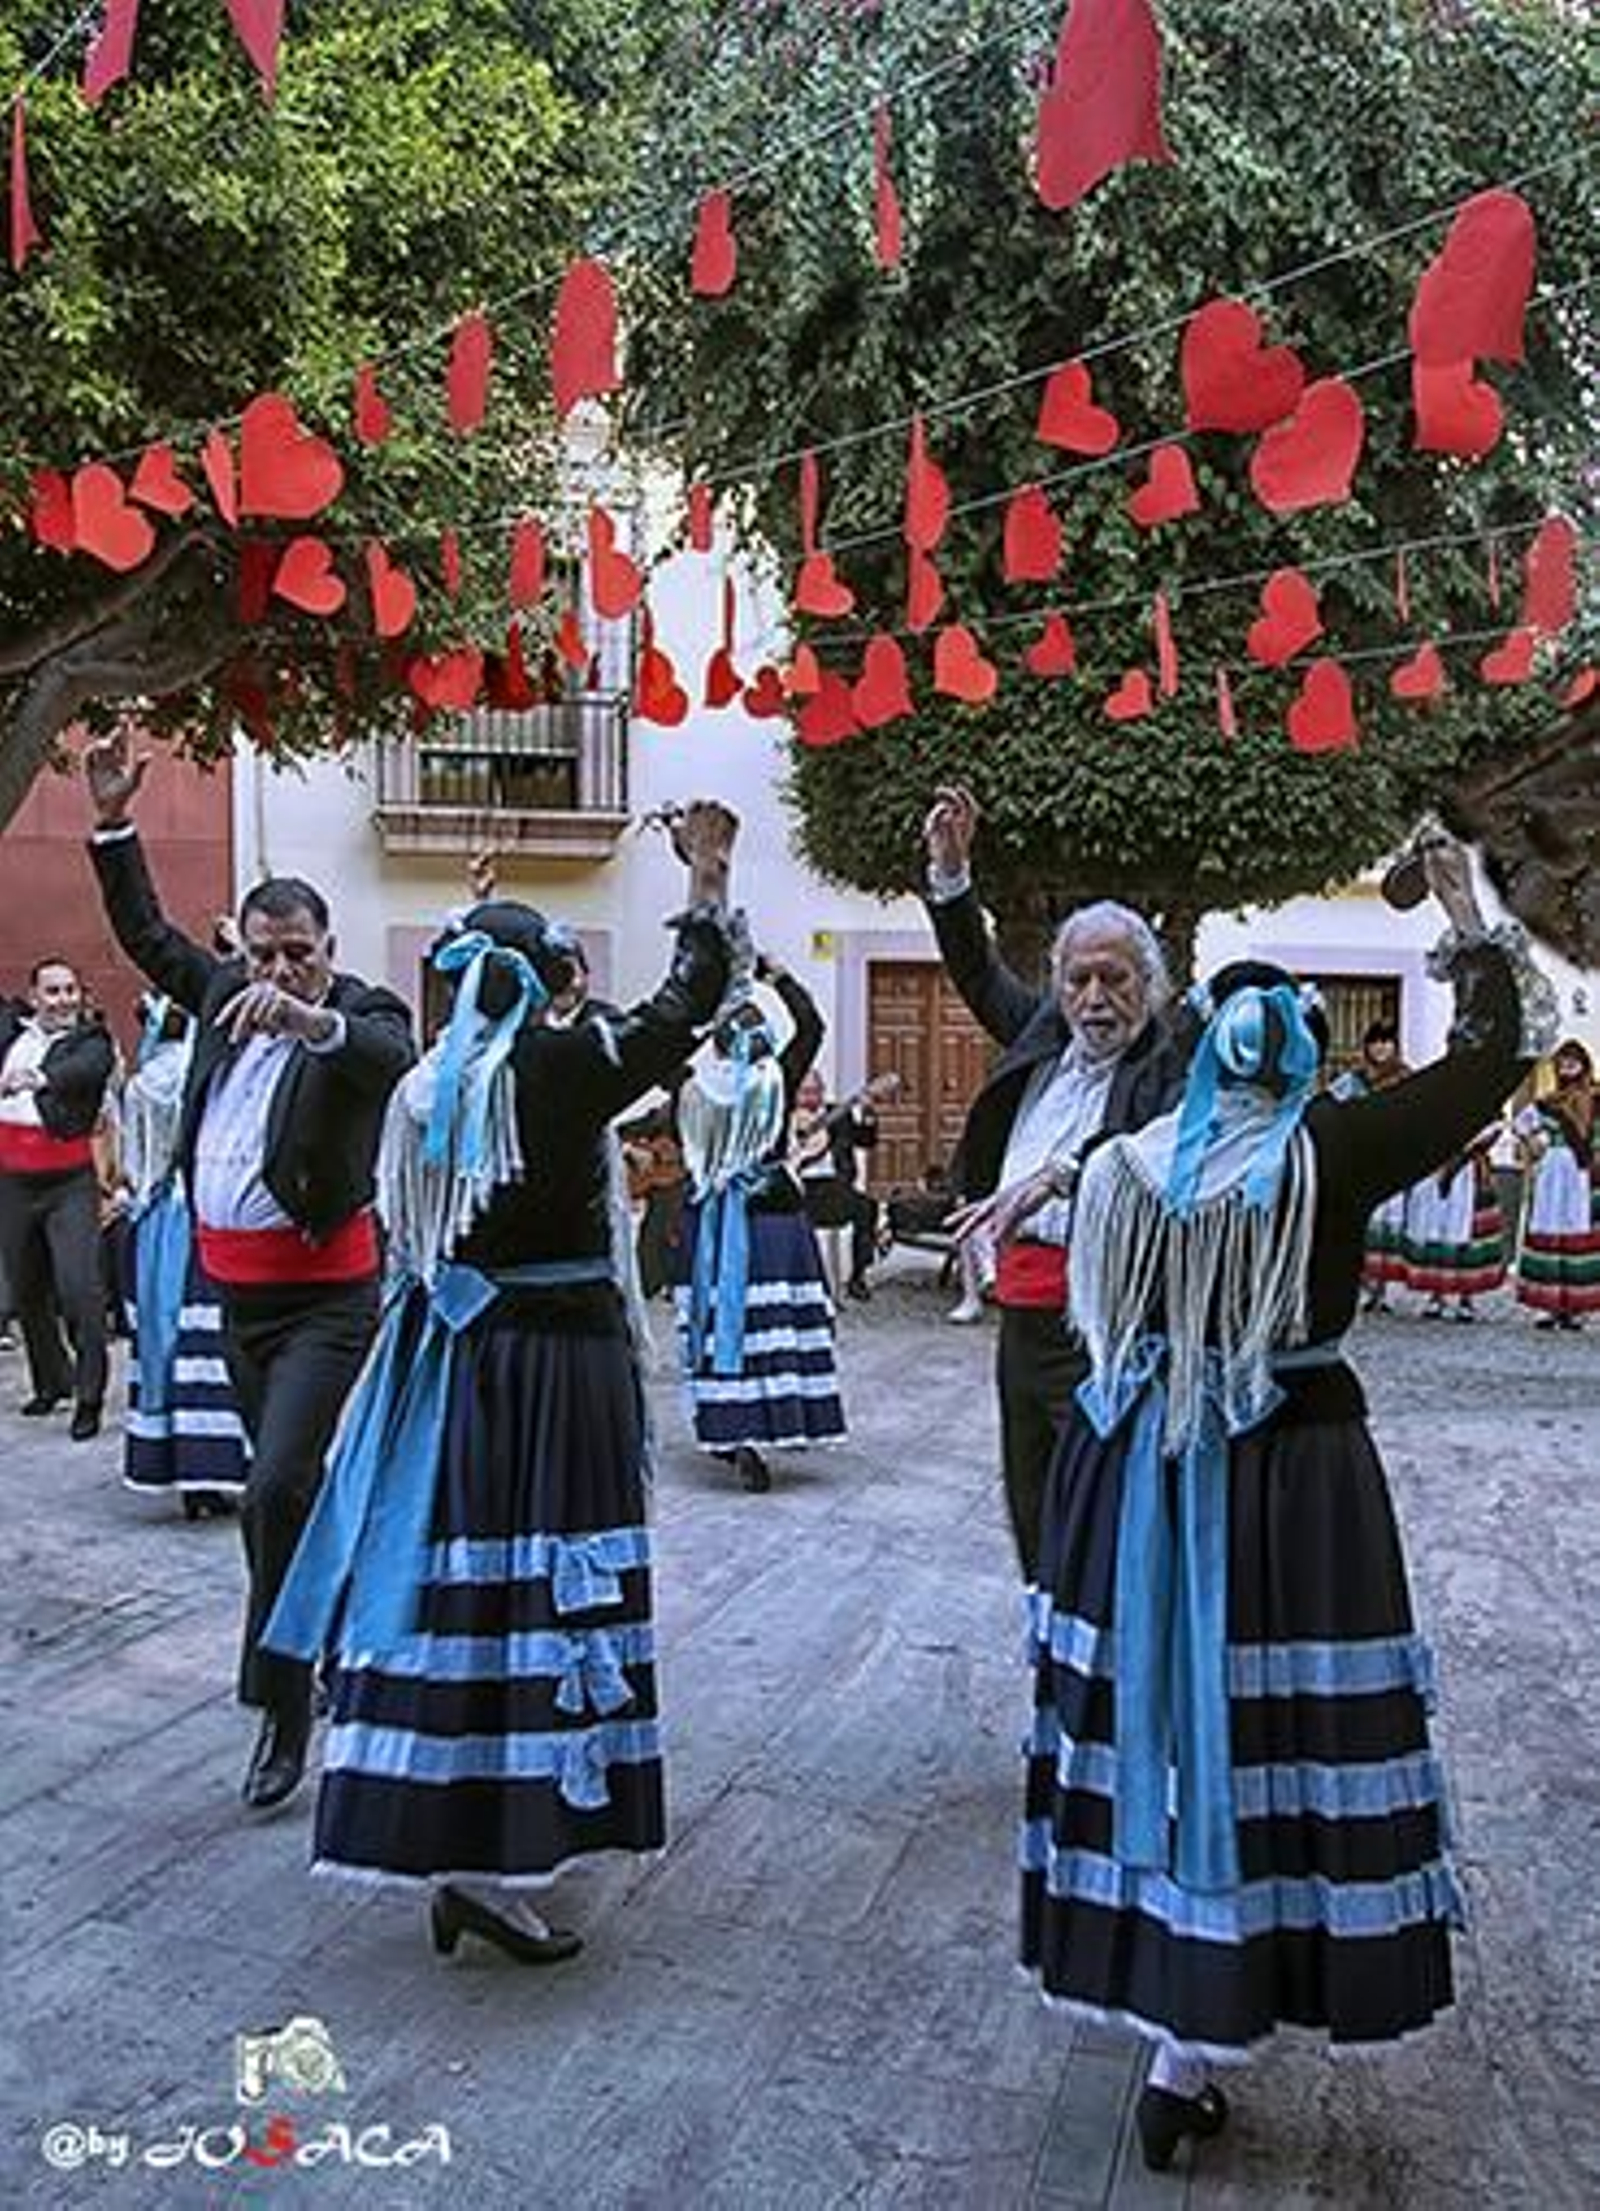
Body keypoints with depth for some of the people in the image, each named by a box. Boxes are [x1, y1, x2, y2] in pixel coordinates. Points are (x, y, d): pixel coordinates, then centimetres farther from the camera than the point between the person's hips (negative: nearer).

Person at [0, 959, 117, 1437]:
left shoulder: (92, 1040, -6)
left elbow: (88, 1067, -29)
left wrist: (41, 1076, -46)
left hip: (69, 1182, -5)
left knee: (79, 1287, -11)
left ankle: (89, 1397, -3)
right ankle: (51, 1381, 32)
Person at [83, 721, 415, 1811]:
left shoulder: (364, 1012, -10)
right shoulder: (225, 992, 7)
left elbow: (397, 1058, -32)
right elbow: (147, 934, 20)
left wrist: (313, 1019, -49)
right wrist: (113, 822, 14)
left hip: (326, 1295, -7)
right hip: (236, 1289, 7)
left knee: (278, 1487, -14)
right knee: (290, 1488, 19)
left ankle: (279, 1699, 0)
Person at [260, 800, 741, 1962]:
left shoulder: (421, 1088, 4)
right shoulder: (560, 1068, -12)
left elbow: (410, 1244, 9)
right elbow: (686, 1007, -2)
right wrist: (708, 877, 7)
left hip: (444, 1361, 6)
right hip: (555, 1368, -6)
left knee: (447, 1586, 13)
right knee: (532, 1593, 0)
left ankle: (438, 1841, 27)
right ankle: (495, 1866, 5)